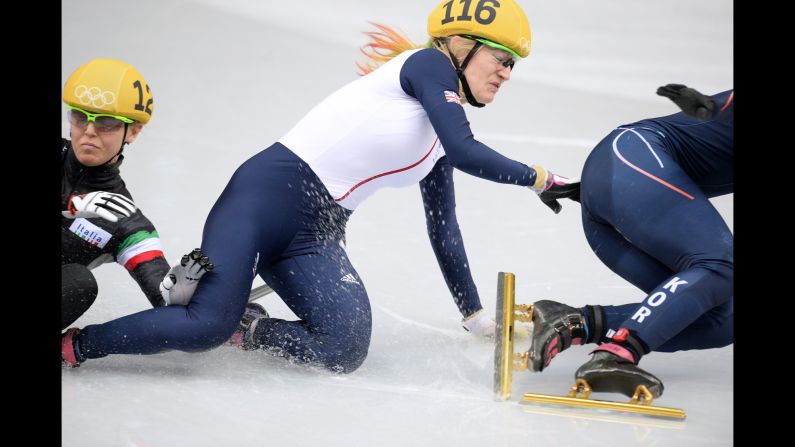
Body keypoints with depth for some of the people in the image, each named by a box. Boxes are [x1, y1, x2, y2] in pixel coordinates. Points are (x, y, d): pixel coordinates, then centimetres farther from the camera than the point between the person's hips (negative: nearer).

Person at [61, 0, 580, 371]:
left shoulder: (439, 143, 19)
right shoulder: (427, 63, -4)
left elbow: (443, 231, 26)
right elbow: (465, 153, -18)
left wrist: (476, 315, 29)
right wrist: (540, 179, -9)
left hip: (317, 237, 8)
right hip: (270, 191, -8)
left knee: (346, 352, -18)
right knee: (207, 325, -25)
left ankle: (243, 327, 3)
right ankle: (72, 341, -6)